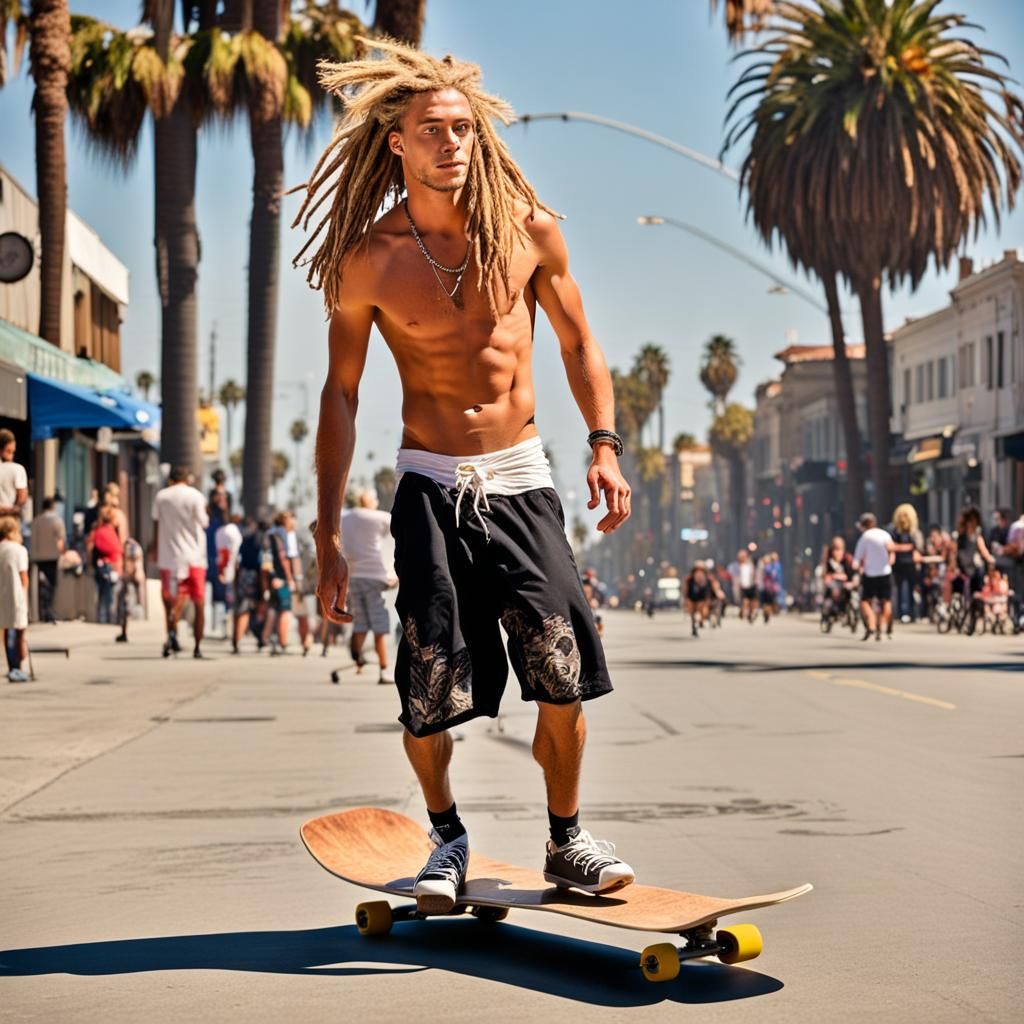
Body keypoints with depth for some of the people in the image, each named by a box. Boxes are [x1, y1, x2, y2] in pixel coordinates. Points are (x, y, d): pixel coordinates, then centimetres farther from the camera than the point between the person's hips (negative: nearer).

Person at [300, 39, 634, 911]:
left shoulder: (528, 228, 1)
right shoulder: (369, 260, -4)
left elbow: (578, 341, 13)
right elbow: (340, 393, 3)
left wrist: (604, 445, 0)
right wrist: (329, 536, -1)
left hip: (520, 477, 1)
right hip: (431, 485, -1)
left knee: (562, 674, -6)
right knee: (430, 686, -4)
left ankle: (567, 839, 14)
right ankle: (447, 838, 21)